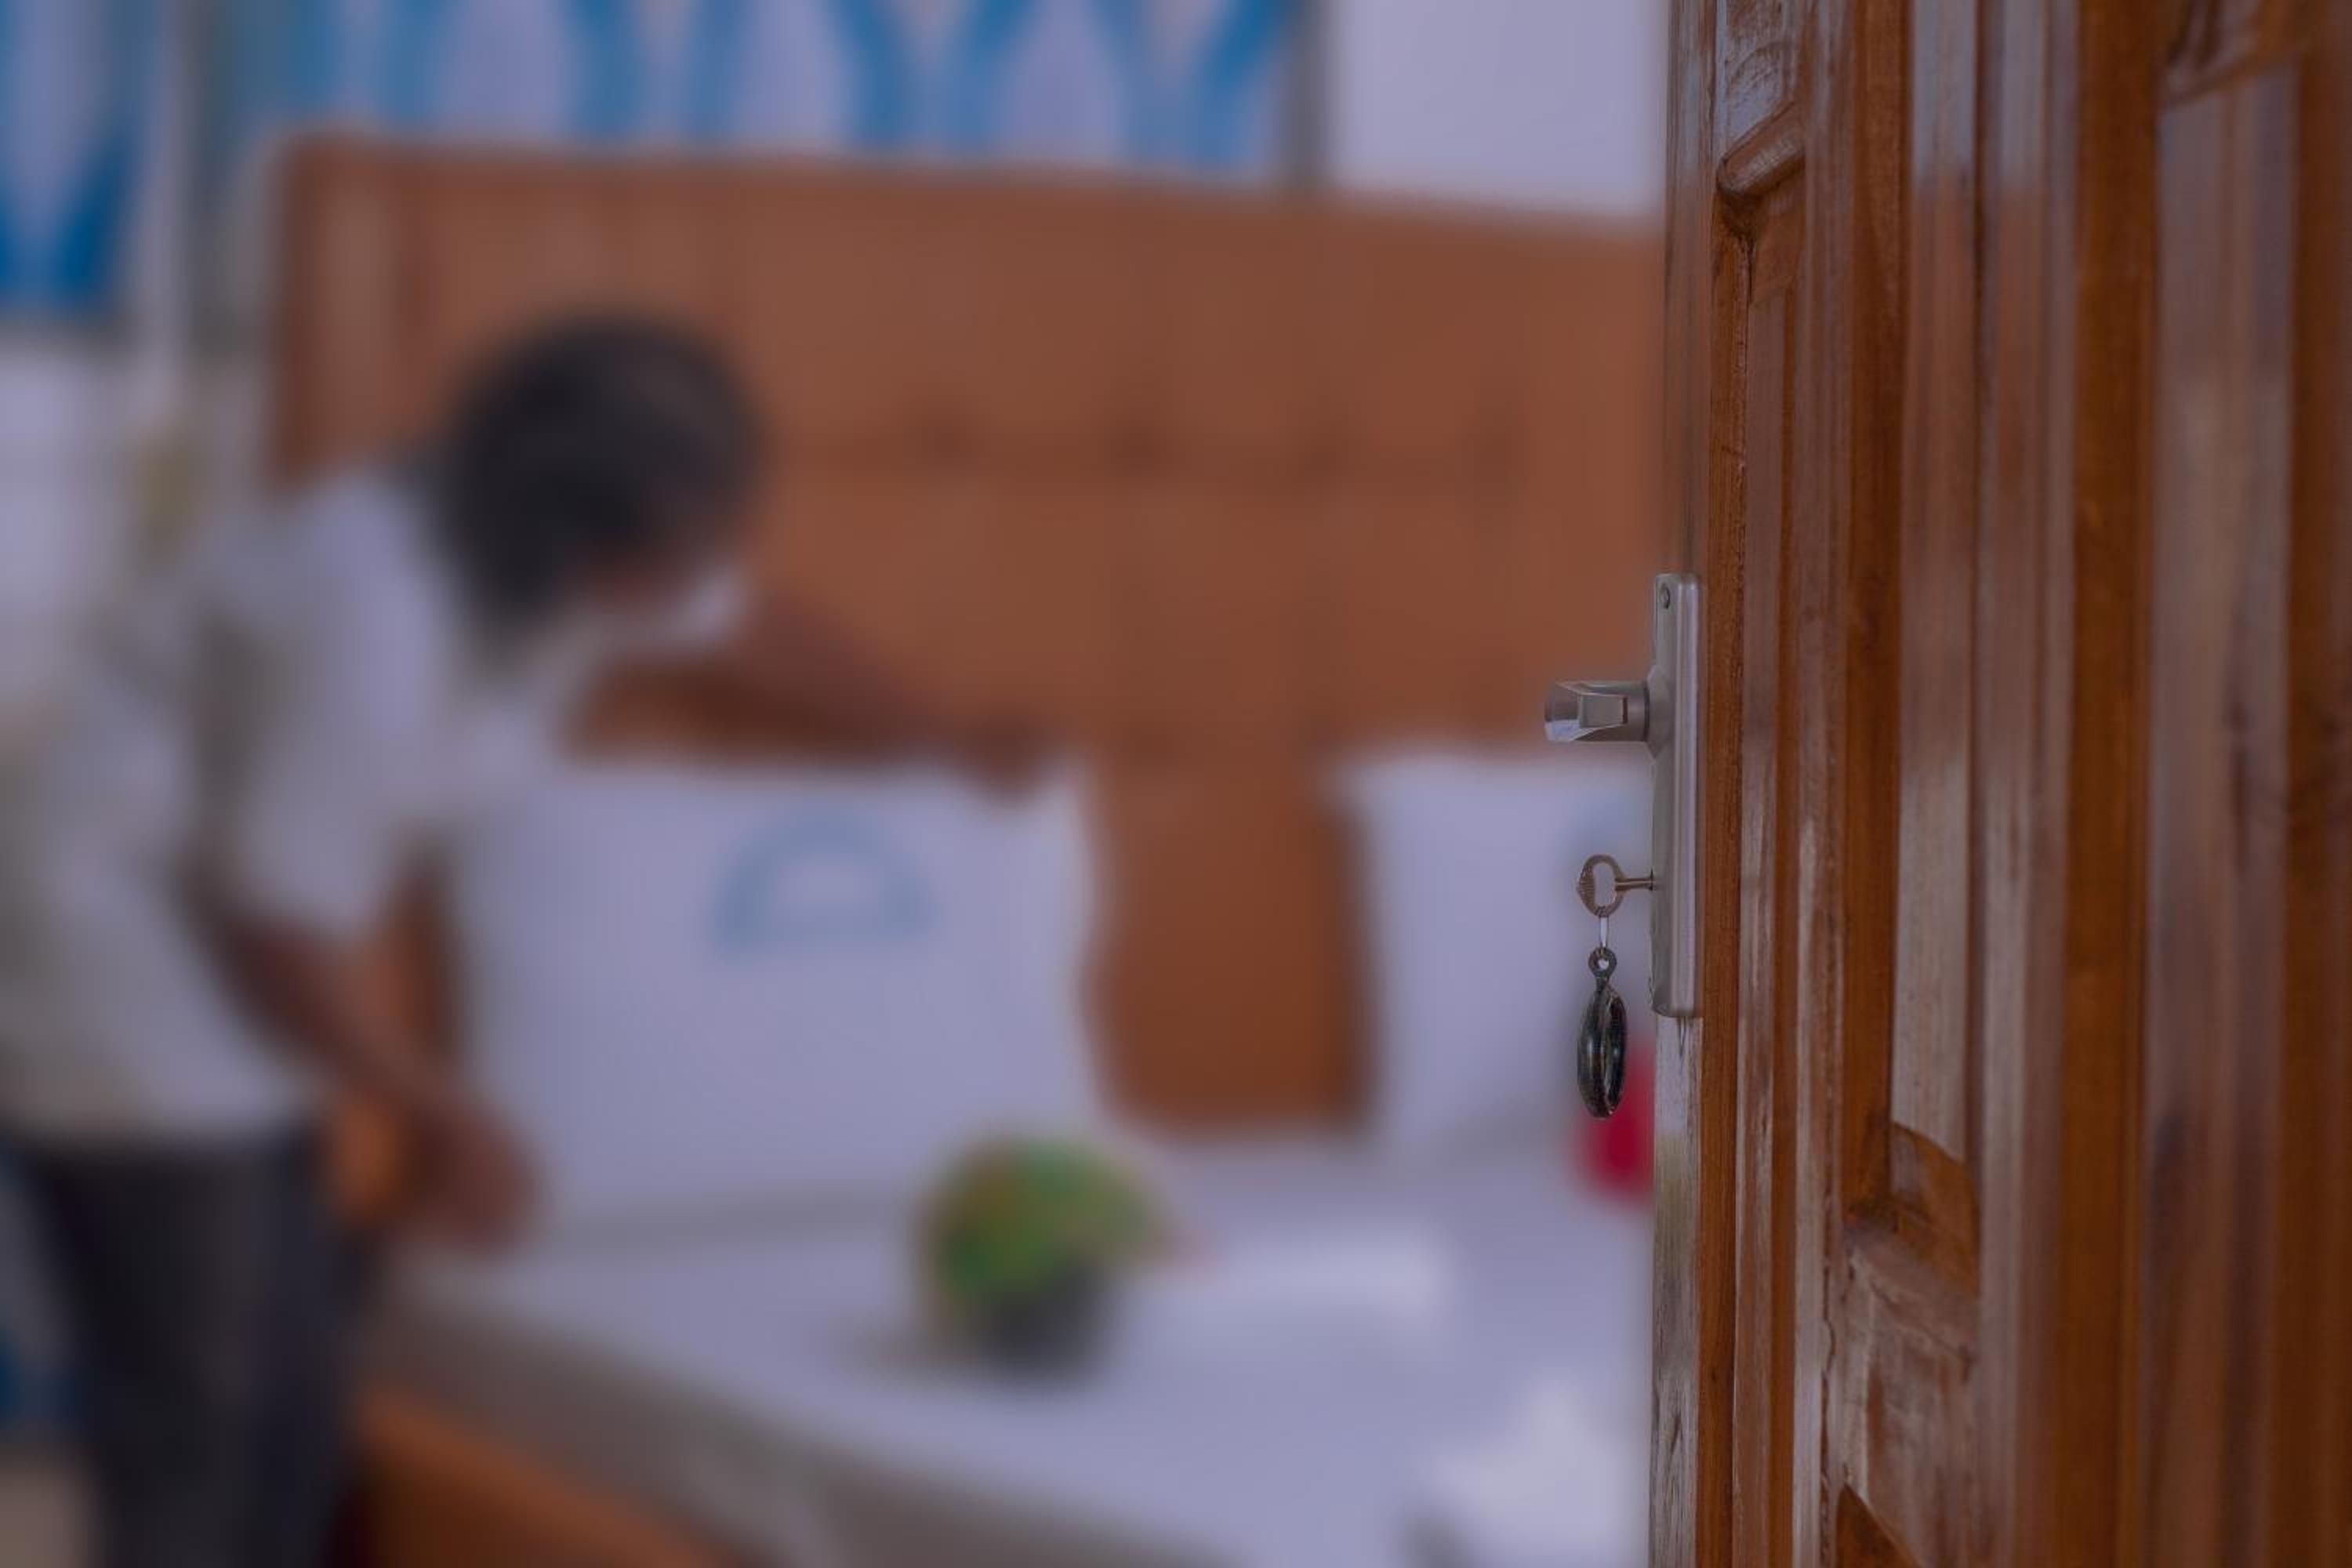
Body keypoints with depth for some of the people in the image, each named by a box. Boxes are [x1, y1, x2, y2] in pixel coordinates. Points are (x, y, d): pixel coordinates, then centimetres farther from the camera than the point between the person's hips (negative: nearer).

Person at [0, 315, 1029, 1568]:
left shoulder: (568, 557, -4)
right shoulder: (373, 617, -30)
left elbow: (759, 638, 16)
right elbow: (282, 928, -24)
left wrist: (944, 741, 30)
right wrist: (447, 1122, -9)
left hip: (218, 990, 9)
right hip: (118, 960, -9)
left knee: (297, 1393, 11)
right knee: (192, 1432, -7)